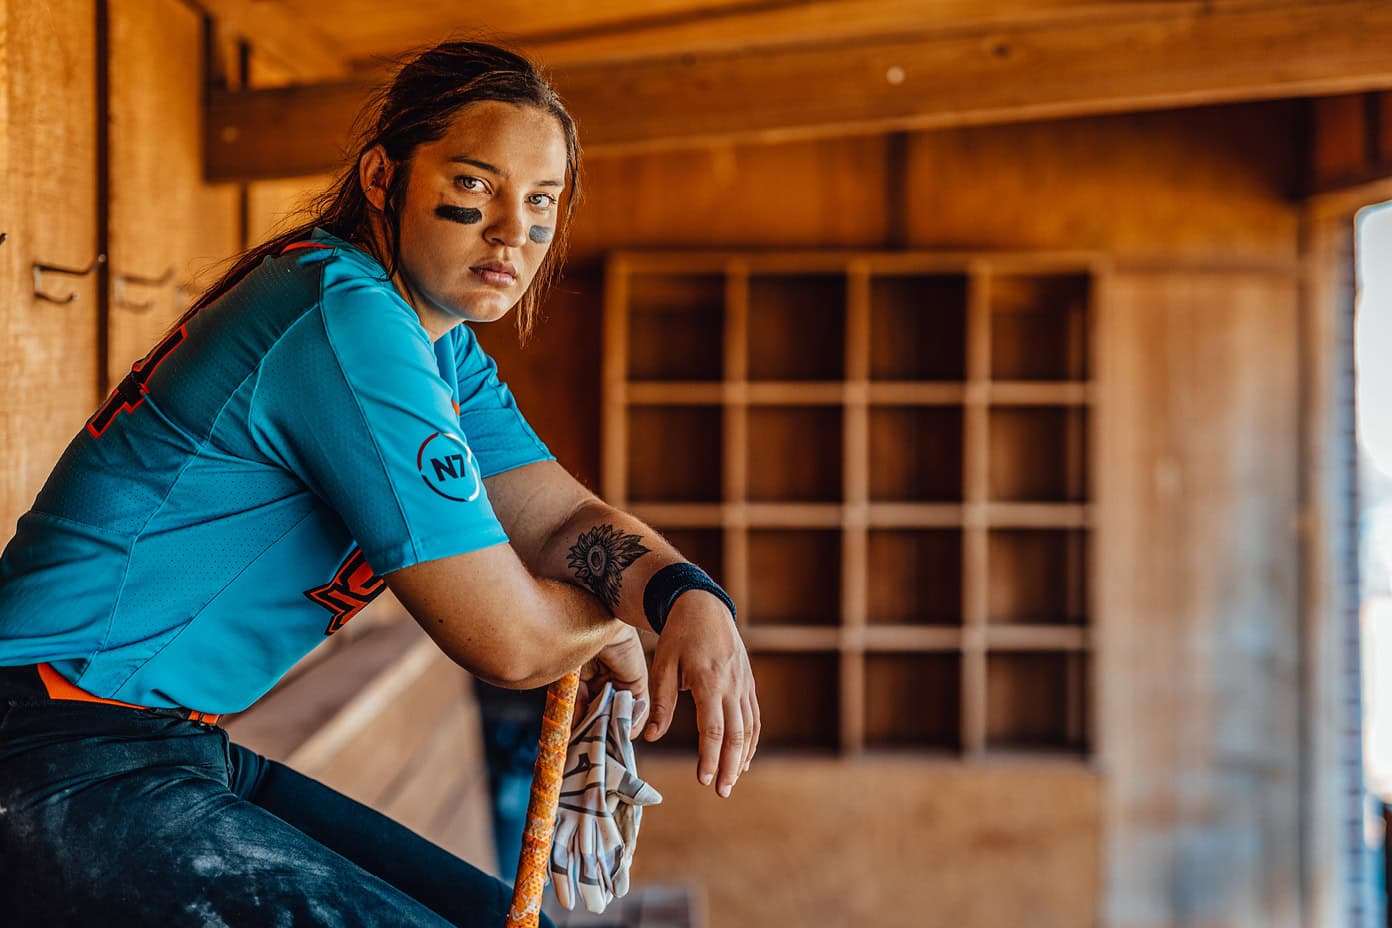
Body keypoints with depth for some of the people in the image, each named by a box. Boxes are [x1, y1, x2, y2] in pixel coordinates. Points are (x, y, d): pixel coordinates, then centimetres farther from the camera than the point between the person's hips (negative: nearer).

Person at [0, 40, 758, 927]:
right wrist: (608, 623, 0)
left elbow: (560, 515, 9)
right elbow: (508, 638, -21)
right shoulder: (348, 321, -21)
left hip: (185, 754, 10)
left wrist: (691, 596, -11)